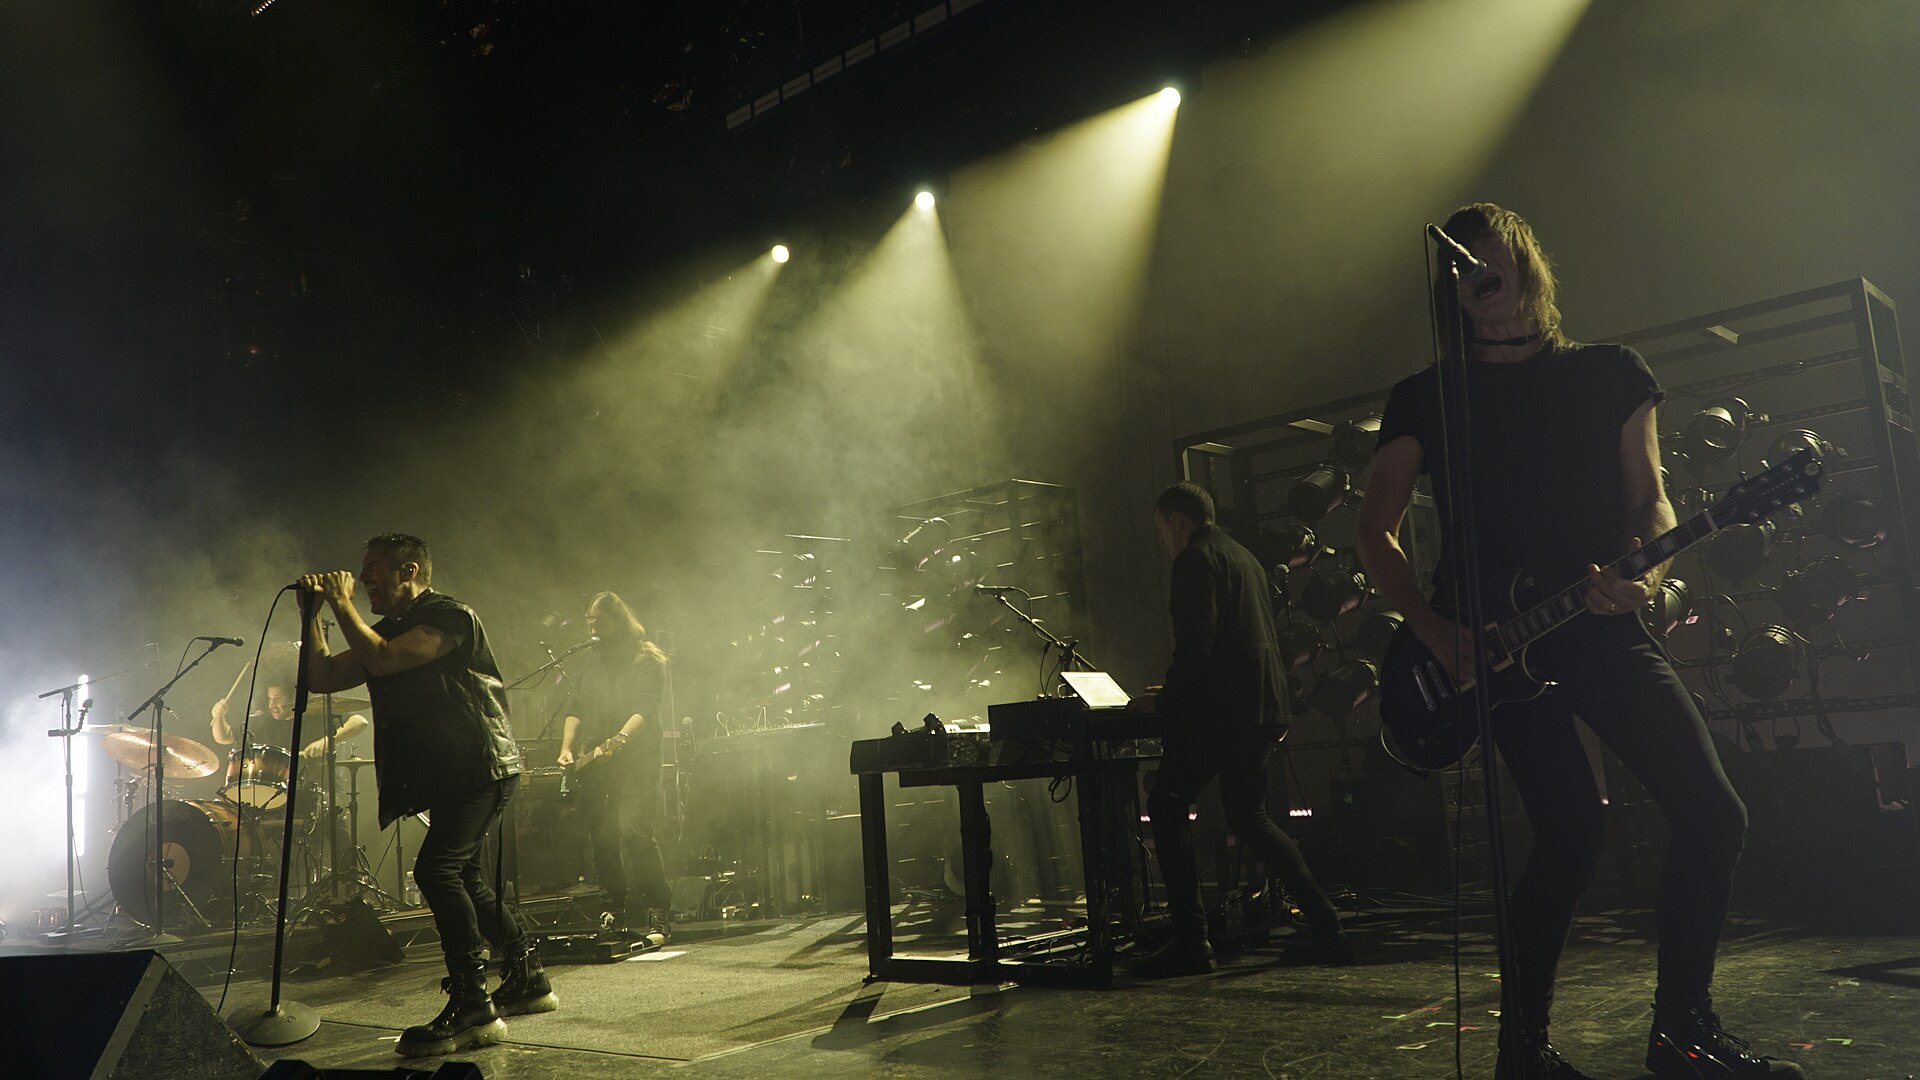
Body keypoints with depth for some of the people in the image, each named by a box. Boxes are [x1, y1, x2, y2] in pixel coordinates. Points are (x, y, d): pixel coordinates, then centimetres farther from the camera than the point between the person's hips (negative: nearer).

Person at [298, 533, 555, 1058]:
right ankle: (528, 980, 30)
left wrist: (344, 605, -10)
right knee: (464, 878, 16)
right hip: (446, 775, 10)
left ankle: (472, 1009, -18)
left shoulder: (449, 615, -10)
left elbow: (381, 660, -22)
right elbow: (323, 676, 14)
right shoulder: (390, 631, 17)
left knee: (436, 870, -20)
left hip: (480, 766, -10)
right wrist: (314, 612, 6)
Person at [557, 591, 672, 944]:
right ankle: (619, 915, 15)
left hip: (634, 763, -6)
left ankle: (656, 918, -15)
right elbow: (577, 709, 18)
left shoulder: (645, 658, 0)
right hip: (594, 766, 6)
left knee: (633, 831, -19)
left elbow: (645, 710, -12)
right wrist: (567, 747, 3)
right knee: (602, 839, 4)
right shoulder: (594, 662, 21)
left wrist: (619, 739, -28)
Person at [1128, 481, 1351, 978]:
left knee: (1166, 805, -3)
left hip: (1222, 707, -10)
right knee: (1249, 816, 17)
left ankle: (1190, 940, -6)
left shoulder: (1196, 559, -7)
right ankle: (1325, 926, 13)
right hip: (1261, 707, 10)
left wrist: (1166, 700, -7)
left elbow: (1196, 644, -19)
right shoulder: (1244, 557, 23)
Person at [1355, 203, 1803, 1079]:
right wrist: (1438, 633, -8)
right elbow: (1376, 531, 4)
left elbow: (1649, 498, 11)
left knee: (1711, 811, -7)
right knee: (1572, 832, -15)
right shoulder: (1426, 399, 7)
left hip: (1601, 625, 3)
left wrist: (1644, 572, -12)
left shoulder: (1610, 373, 13)